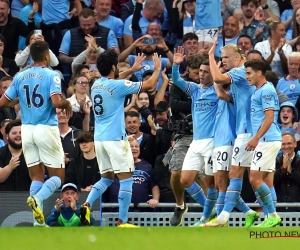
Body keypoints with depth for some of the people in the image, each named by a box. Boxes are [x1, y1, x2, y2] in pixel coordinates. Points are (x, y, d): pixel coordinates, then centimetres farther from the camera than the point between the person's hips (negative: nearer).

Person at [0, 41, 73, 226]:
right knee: (57, 177, 4)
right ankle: (38, 198, -25)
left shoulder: (20, 77, 7)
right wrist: (67, 104, 1)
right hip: (46, 128, -5)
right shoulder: (51, 75, -7)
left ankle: (39, 222, 1)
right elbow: (56, 102, -21)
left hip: (27, 129, 5)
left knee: (36, 177, 10)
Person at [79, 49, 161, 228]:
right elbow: (149, 85, -6)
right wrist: (157, 68, 12)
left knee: (106, 178, 17)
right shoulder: (118, 86, -11)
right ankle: (123, 221, -3)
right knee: (126, 178, 0)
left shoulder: (96, 85, 9)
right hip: (115, 138, -7)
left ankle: (87, 205, -5)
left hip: (99, 138, 7)